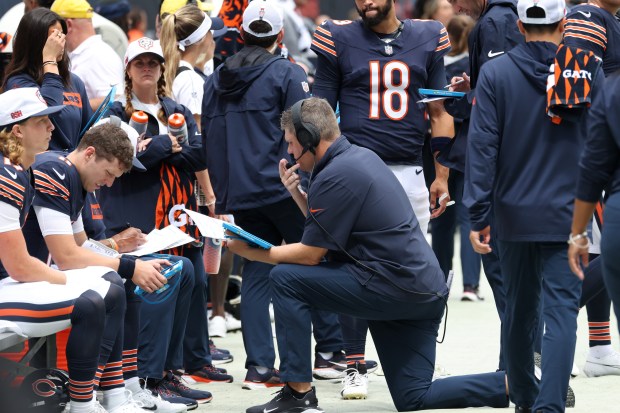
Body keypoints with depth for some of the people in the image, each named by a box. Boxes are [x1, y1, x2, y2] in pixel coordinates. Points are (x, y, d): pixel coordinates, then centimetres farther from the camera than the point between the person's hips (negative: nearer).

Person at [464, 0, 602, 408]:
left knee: (519, 309, 16)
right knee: (561, 309, -4)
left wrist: (478, 215, -3)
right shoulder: (589, 71, -3)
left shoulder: (496, 73, -3)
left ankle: (525, 397, 30)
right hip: (568, 215, -2)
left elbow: (482, 146, -6)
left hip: (514, 215, 2)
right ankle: (549, 404, -18)